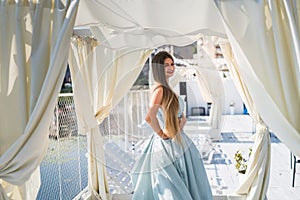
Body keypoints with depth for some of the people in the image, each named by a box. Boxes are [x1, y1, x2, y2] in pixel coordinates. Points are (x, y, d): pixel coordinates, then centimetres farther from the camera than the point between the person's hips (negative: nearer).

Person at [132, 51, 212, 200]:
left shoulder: (167, 88, 10)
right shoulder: (159, 89, -19)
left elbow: (180, 114, 18)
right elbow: (149, 117, -33)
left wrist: (182, 119, -3)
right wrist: (161, 133, -18)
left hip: (177, 142, 9)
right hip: (167, 144, -9)